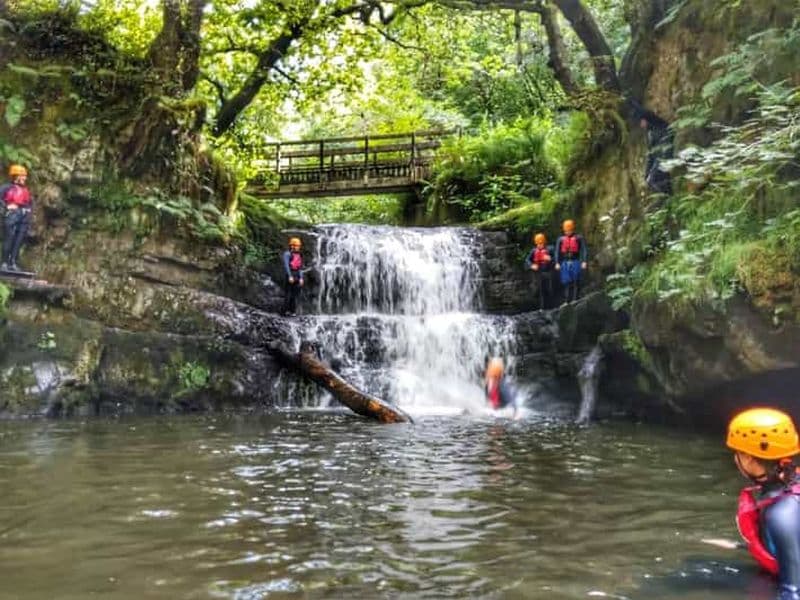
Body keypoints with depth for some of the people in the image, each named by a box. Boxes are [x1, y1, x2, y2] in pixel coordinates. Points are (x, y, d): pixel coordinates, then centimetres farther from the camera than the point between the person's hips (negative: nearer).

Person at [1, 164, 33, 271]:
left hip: (24, 217, 6)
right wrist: (6, 206, -12)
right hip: (12, 215, -6)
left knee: (19, 241, 3)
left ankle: (13, 263, 6)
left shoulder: (26, 190, 17)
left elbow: (31, 202, 30)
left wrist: (29, 209, 15)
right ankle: (5, 263, -2)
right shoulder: (8, 187, 0)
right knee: (8, 240, -5)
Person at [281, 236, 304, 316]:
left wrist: (301, 278, 9)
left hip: (297, 275, 6)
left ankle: (293, 311, 8)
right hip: (290, 274, -6)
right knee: (289, 293, -6)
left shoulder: (299, 255, 16)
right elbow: (286, 265, -10)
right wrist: (290, 276, -17)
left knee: (296, 294, 4)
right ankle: (286, 310, -1)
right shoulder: (287, 254, -4)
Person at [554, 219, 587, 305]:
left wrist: (584, 262, -9)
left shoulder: (579, 238, 4)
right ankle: (566, 301, 4)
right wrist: (557, 263, -2)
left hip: (575, 262, -2)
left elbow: (583, 250, 0)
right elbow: (557, 252, 8)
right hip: (565, 263, 2)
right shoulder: (560, 239, 11)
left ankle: (575, 300, -4)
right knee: (566, 282, 1)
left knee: (576, 282, -6)